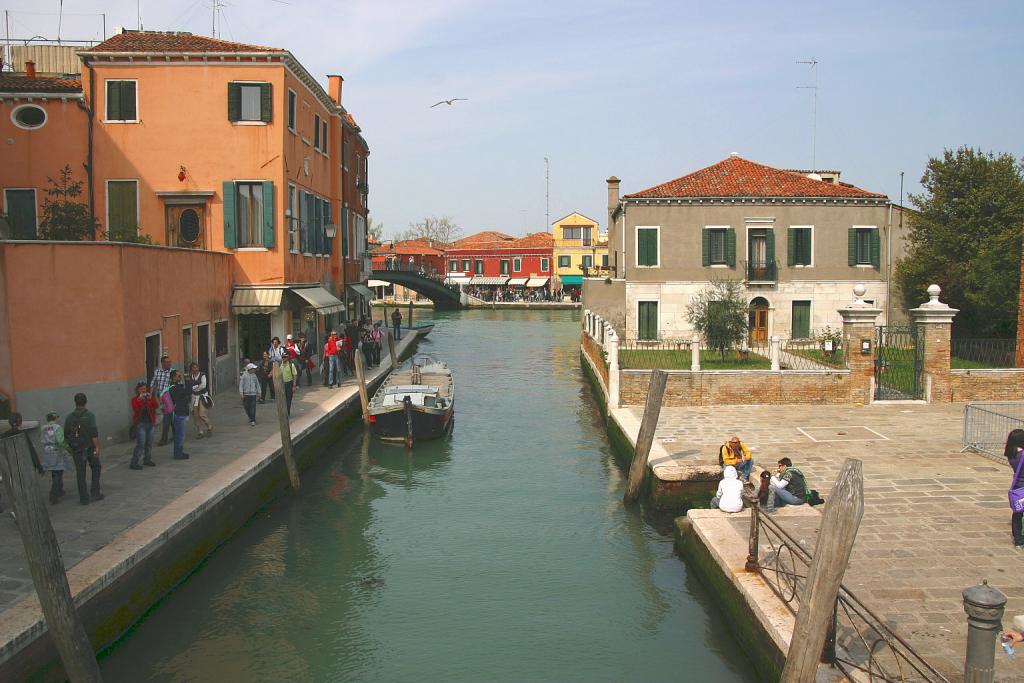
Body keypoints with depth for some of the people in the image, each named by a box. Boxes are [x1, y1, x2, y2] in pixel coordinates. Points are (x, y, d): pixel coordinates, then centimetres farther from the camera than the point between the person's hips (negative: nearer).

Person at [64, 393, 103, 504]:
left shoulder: (69, 417, 3)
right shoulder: (89, 415, -9)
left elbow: (66, 435, 7)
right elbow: (94, 433, -16)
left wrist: (70, 448, 18)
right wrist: (97, 447, -12)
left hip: (76, 449, 3)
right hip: (89, 447, -3)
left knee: (80, 473, 6)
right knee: (96, 468, 15)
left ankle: (84, 498, 7)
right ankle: (94, 493, 9)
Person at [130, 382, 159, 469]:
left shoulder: (150, 397, 9)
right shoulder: (135, 399, -3)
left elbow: (156, 406, -5)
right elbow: (136, 409, -20)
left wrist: (150, 398, -17)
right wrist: (140, 399, -26)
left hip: (150, 423, 5)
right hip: (140, 423, -5)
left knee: (149, 443, 11)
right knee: (140, 444, -10)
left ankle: (147, 459, 26)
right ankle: (133, 463, -5)